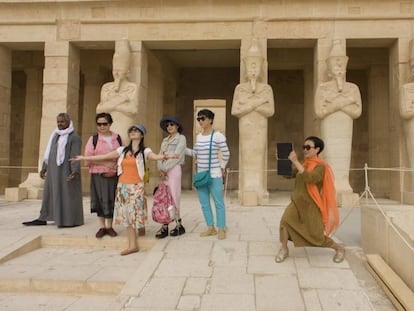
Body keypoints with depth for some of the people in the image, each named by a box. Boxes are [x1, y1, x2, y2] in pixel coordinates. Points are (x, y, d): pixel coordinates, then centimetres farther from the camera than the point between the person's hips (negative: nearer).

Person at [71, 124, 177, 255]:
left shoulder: (144, 151, -1)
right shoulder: (123, 150, 11)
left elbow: (155, 156, -21)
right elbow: (104, 156, 14)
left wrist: (166, 156, -43)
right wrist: (84, 158, 15)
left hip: (136, 186, -4)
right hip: (122, 186, 4)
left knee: (133, 213, -4)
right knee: (127, 214, 4)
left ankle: (132, 244, 7)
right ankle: (132, 245, 8)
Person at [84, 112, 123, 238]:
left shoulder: (117, 138, 6)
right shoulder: (93, 139, 1)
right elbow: (88, 158, -6)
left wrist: (115, 169, -9)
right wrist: (106, 163, -15)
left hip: (113, 175, 1)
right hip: (98, 175, -1)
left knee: (112, 200, 4)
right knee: (100, 200, 2)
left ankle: (109, 226, 17)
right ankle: (102, 226, 14)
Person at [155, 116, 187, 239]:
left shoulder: (181, 138, 2)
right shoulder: (165, 140, 21)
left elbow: (176, 155, -9)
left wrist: (165, 168, -11)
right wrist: (161, 169, -4)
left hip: (174, 169, -6)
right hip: (164, 170, 6)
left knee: (173, 197, -8)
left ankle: (179, 225, 2)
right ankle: (165, 226, 3)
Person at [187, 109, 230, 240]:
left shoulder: (218, 136, -10)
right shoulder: (198, 136, 10)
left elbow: (226, 154, -6)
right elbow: (195, 153, 16)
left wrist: (221, 168, 1)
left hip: (214, 175, -7)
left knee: (218, 203, 1)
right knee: (204, 203, 10)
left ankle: (221, 229, 10)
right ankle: (211, 228, 21)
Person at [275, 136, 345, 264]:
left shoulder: (321, 166, -13)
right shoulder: (304, 165, 7)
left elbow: (309, 178, -32)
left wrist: (295, 161, -34)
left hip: (311, 205, -5)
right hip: (297, 202, 5)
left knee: (317, 236, 3)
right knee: (285, 220, -23)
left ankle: (339, 249, 31)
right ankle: (284, 250, -5)